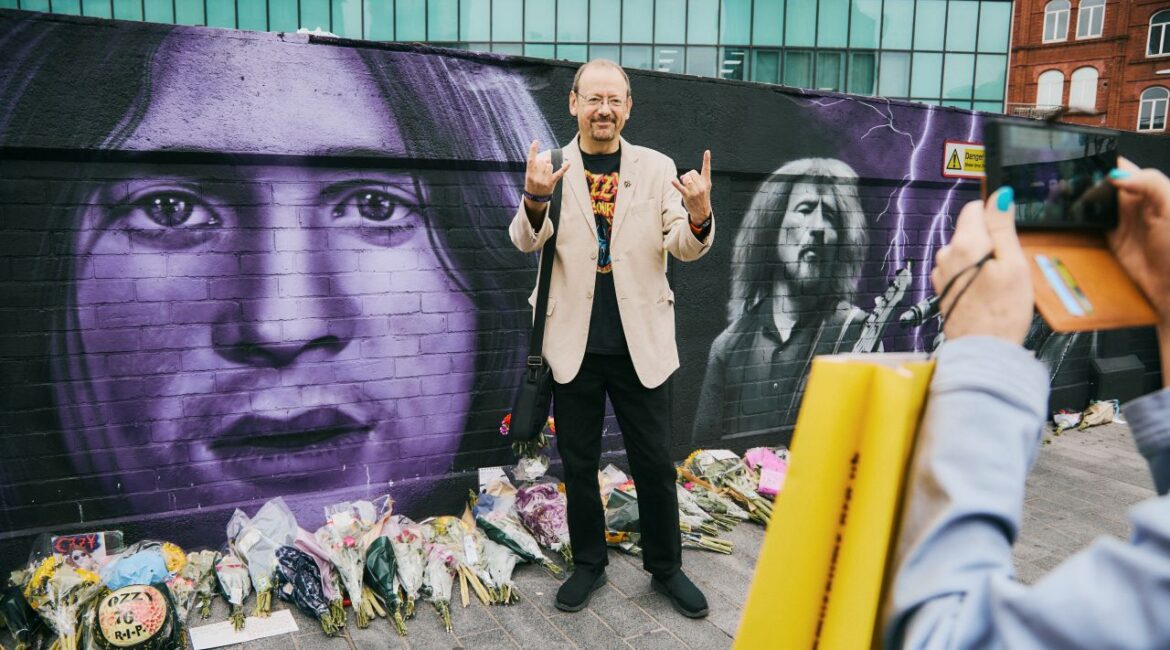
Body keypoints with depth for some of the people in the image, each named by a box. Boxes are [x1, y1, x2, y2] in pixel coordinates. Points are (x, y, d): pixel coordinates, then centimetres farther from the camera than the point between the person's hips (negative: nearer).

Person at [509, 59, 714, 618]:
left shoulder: (657, 168, 1)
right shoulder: (550, 168, -1)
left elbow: (685, 247, -5)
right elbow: (525, 242, -12)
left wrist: (699, 216, -28)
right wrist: (535, 200, -34)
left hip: (640, 343, 0)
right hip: (574, 345, 0)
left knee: (655, 464, 10)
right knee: (578, 464, 14)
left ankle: (665, 567, 30)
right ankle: (588, 564, 33)